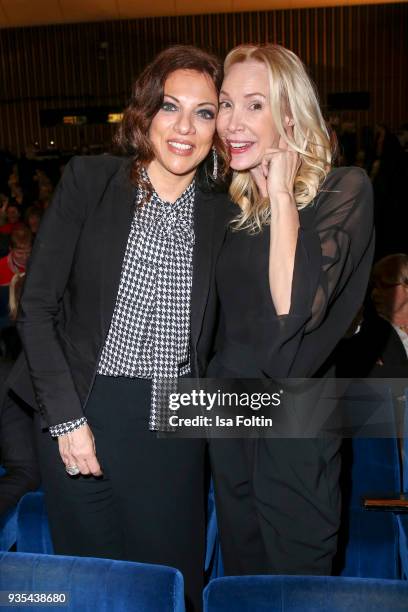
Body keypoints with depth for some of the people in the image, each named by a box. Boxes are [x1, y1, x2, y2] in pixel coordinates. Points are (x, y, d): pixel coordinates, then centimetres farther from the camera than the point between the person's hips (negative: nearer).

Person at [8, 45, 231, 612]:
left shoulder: (222, 212, 3)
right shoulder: (90, 180, -4)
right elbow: (36, 306, -6)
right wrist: (67, 418, -10)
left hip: (176, 433, 2)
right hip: (85, 421, -1)